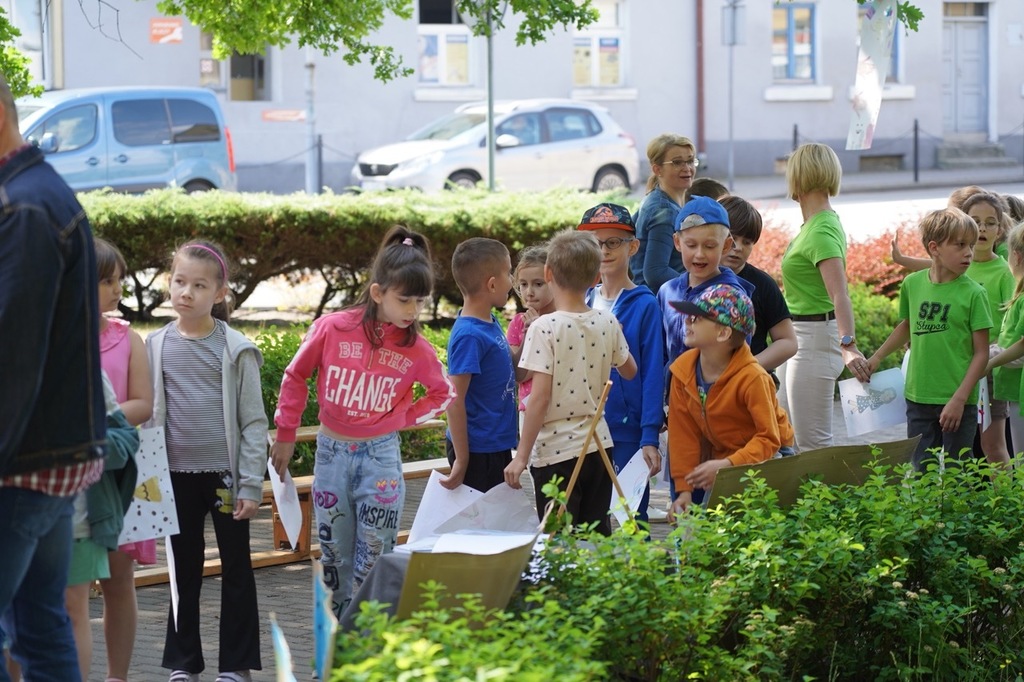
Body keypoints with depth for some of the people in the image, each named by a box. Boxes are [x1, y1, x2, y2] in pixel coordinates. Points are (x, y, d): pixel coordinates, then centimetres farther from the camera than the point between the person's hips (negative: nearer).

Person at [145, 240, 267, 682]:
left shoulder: (235, 349, -4)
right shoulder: (157, 346, 3)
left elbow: (254, 421, -4)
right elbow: (149, 413, 7)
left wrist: (251, 485, -8)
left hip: (225, 473, -2)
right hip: (178, 475, 2)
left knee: (236, 567, 5)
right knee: (184, 568, 10)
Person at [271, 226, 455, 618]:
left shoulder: (417, 350, -7)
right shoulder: (332, 329, -11)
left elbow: (443, 394, 12)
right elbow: (296, 376, 4)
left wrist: (401, 419, 2)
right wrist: (285, 435, 8)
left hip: (380, 455, 0)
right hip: (332, 451, 0)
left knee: (374, 559, -1)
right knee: (334, 556, 9)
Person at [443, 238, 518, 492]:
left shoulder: (491, 323, 6)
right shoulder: (469, 335, -20)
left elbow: (512, 373, 21)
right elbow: (455, 399, -21)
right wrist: (461, 459, -20)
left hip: (498, 447, 9)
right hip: (477, 451, -9)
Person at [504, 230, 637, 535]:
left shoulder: (544, 327, -13)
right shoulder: (607, 323, 2)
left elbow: (540, 398, -16)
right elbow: (629, 371, 20)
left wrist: (521, 456, -11)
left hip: (556, 453, -5)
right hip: (599, 444, 5)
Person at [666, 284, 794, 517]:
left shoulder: (752, 378, -24)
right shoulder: (683, 371, -7)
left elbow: (769, 439, -23)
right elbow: (683, 434, -3)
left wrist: (727, 465, -36)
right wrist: (684, 490, -8)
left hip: (766, 460, -5)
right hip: (721, 460, 5)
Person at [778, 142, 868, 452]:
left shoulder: (821, 232, -21)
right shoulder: (814, 223, 10)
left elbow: (840, 295, -34)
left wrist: (848, 345, -47)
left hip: (814, 339, -10)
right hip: (801, 337, 10)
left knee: (813, 444, -8)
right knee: (797, 438, 15)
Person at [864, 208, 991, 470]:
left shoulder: (973, 293, -7)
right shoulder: (912, 284, 3)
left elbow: (981, 353, -7)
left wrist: (959, 399, -12)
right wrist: (877, 358, 23)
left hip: (958, 402, -3)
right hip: (918, 398, 4)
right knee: (920, 471, 7)